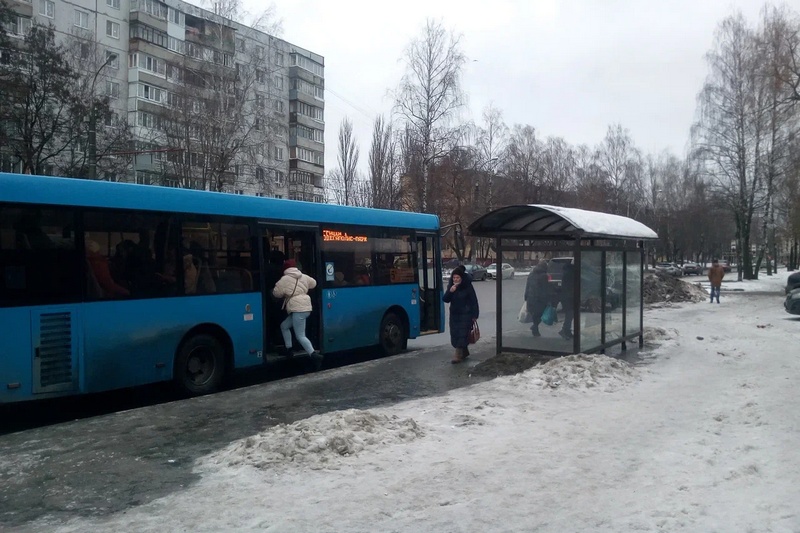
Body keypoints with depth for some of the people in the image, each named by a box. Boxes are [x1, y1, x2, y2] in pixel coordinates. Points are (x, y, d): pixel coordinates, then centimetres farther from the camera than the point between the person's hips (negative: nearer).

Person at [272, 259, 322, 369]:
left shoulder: (285, 279, -7)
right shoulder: (304, 277, 12)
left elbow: (276, 293, -1)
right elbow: (313, 283, 27)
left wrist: (285, 292, 21)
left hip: (298, 309, -9)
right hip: (305, 307, 9)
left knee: (300, 336, -11)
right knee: (284, 326, 23)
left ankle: (314, 355, -23)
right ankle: (288, 349, 28)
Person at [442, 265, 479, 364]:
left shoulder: (468, 287, -11)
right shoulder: (450, 286, 2)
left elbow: (474, 301, -8)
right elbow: (445, 299, -2)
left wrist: (474, 315, -9)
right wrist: (450, 291, -20)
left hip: (466, 314, -6)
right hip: (454, 314, 6)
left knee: (462, 334, -9)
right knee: (455, 335, 9)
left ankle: (458, 355, -8)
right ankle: (464, 352, 27)